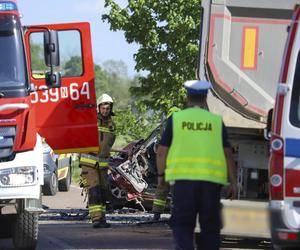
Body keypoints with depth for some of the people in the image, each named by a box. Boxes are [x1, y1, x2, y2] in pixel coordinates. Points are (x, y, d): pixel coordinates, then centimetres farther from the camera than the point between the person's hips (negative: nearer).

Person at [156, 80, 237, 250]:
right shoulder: (216, 121, 8)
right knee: (210, 225, 9)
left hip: (183, 178, -1)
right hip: (211, 179, 1)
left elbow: (162, 151, 5)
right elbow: (228, 153, 4)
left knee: (182, 224, 2)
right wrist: (233, 183, 8)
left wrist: (161, 174, 20)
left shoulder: (176, 119, 5)